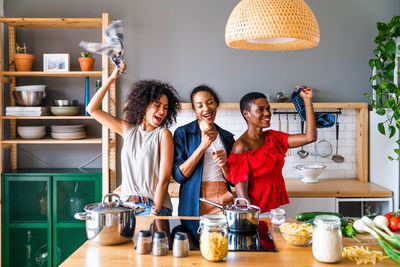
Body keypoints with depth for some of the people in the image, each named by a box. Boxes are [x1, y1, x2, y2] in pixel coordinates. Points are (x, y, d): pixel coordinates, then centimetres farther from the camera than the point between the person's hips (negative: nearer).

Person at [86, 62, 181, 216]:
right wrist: (112, 78, 10)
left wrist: (155, 212, -13)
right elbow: (92, 109, 14)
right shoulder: (128, 129, 10)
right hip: (127, 204, 4)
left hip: (154, 207, -4)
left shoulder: (163, 134, -1)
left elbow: (164, 180, -6)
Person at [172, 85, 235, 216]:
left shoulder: (227, 137, 10)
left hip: (223, 200, 3)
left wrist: (224, 165, -9)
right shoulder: (182, 133, 0)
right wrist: (202, 146, -16)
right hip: (194, 204, -2)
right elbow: (178, 175, -8)